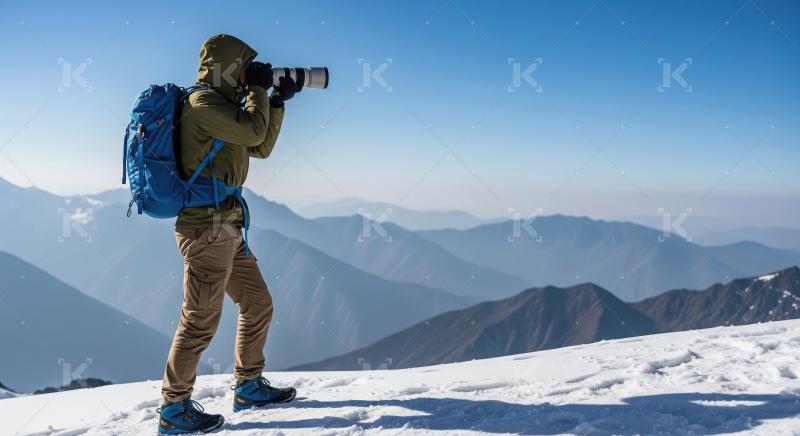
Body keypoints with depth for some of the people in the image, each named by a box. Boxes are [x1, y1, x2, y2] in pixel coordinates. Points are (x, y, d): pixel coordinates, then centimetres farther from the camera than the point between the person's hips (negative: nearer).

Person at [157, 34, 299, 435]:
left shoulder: (220, 106, 20)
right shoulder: (202, 102, -10)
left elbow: (260, 148, 21)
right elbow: (252, 132, -21)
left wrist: (277, 102, 14)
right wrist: (258, 90, -5)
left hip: (227, 227, 10)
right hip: (207, 226, -10)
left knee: (258, 306, 15)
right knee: (201, 320, -6)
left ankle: (248, 387, 28)